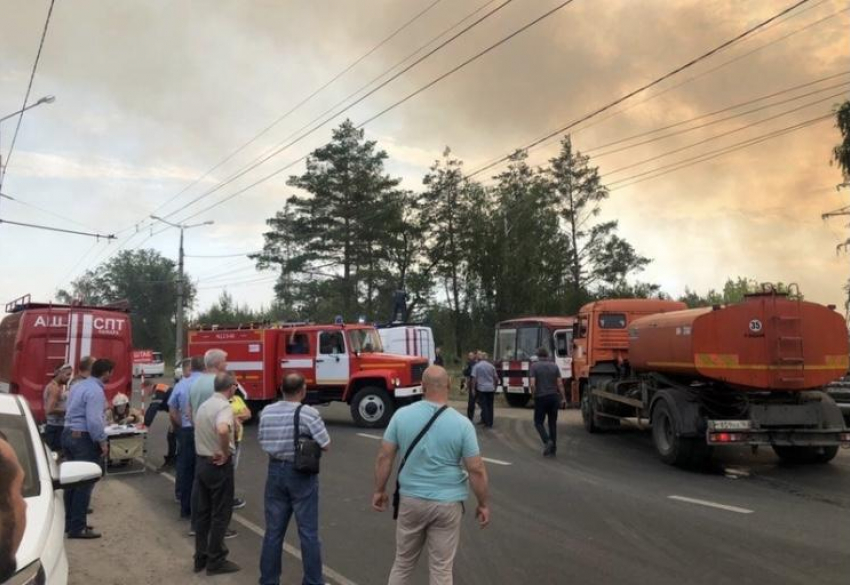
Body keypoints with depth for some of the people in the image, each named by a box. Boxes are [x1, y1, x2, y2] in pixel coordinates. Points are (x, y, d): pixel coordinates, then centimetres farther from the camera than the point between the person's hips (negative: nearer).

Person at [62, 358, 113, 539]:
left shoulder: (79, 385, 12)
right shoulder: (96, 391, -19)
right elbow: (94, 421, -25)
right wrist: (102, 442, -17)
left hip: (68, 434, 10)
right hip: (83, 438, -10)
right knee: (84, 483, -4)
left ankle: (70, 522, 26)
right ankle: (77, 528, -1)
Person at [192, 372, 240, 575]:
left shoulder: (203, 405, 9)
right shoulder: (224, 406, -19)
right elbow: (222, 430, -39)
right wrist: (225, 453, -24)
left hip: (201, 461, 8)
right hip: (219, 465, -8)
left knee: (201, 512, 15)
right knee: (220, 513, 3)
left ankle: (200, 558, 24)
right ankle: (215, 561, 11)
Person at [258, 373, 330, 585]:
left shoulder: (267, 412, 1)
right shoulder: (309, 413, -15)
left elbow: (263, 442, 10)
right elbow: (325, 445, -12)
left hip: (275, 470, 5)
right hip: (301, 474, -4)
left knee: (273, 531, 14)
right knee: (308, 532, 6)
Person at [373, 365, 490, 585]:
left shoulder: (402, 415, -7)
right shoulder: (462, 423, -13)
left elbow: (384, 457, -3)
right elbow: (476, 469, -10)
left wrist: (379, 490, 10)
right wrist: (483, 504, 3)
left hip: (411, 499, 2)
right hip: (447, 503, -2)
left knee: (403, 563, 20)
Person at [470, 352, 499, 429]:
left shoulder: (476, 366, -3)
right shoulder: (491, 366, 7)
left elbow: (474, 378, -9)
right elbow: (496, 378, 11)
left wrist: (473, 388, -5)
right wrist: (495, 386, 24)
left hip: (481, 388, -4)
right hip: (491, 388, 4)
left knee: (484, 405, 2)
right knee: (490, 406, 11)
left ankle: (487, 423, -3)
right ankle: (490, 423, 15)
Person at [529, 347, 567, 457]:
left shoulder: (534, 366, -5)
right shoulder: (554, 366, 4)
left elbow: (532, 384, -12)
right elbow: (560, 384, 0)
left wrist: (534, 395, 4)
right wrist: (563, 398, 6)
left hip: (541, 398, -3)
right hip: (554, 397, 3)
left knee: (538, 422, 9)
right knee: (553, 423, 10)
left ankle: (547, 441, -13)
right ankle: (552, 449, 11)